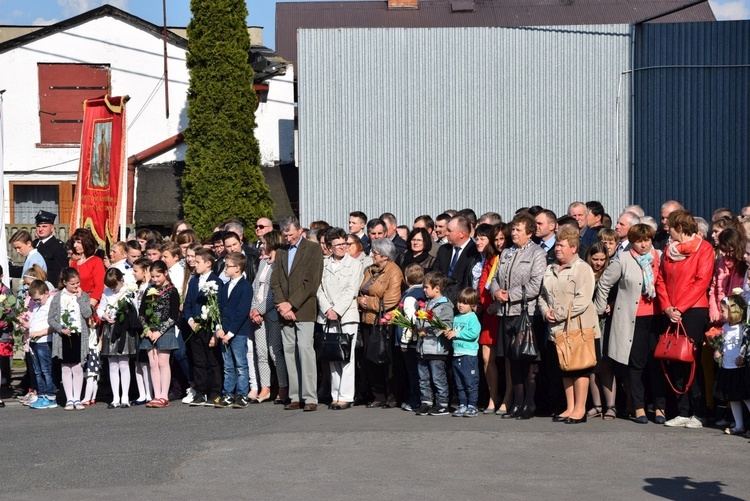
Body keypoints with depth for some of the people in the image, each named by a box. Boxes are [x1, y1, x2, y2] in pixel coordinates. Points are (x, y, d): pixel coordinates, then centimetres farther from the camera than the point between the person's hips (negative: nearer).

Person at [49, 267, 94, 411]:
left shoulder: (83, 296, 5)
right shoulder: (58, 297, 3)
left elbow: (88, 314, -10)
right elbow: (51, 319, 2)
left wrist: (80, 297, -7)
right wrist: (61, 329, -12)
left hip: (79, 335, 0)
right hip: (63, 336, 0)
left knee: (78, 367, 0)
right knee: (66, 367, 5)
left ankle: (77, 399, 5)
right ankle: (69, 399, 10)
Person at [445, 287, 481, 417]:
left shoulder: (472, 318, -8)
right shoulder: (456, 318, 16)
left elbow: (473, 334, -20)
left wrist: (457, 334, -15)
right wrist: (449, 333, 2)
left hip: (469, 355, -8)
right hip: (457, 355, 8)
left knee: (470, 382, -4)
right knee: (459, 383, 11)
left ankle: (472, 406, 0)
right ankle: (462, 405, 17)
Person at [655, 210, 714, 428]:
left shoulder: (703, 248, -2)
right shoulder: (669, 249, 16)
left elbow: (702, 281, -10)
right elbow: (661, 280, 12)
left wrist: (680, 307, -14)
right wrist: (667, 307, -3)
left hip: (694, 310, -6)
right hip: (672, 313, 6)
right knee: (676, 362, 3)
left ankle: (698, 413, -1)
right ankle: (683, 412, 7)